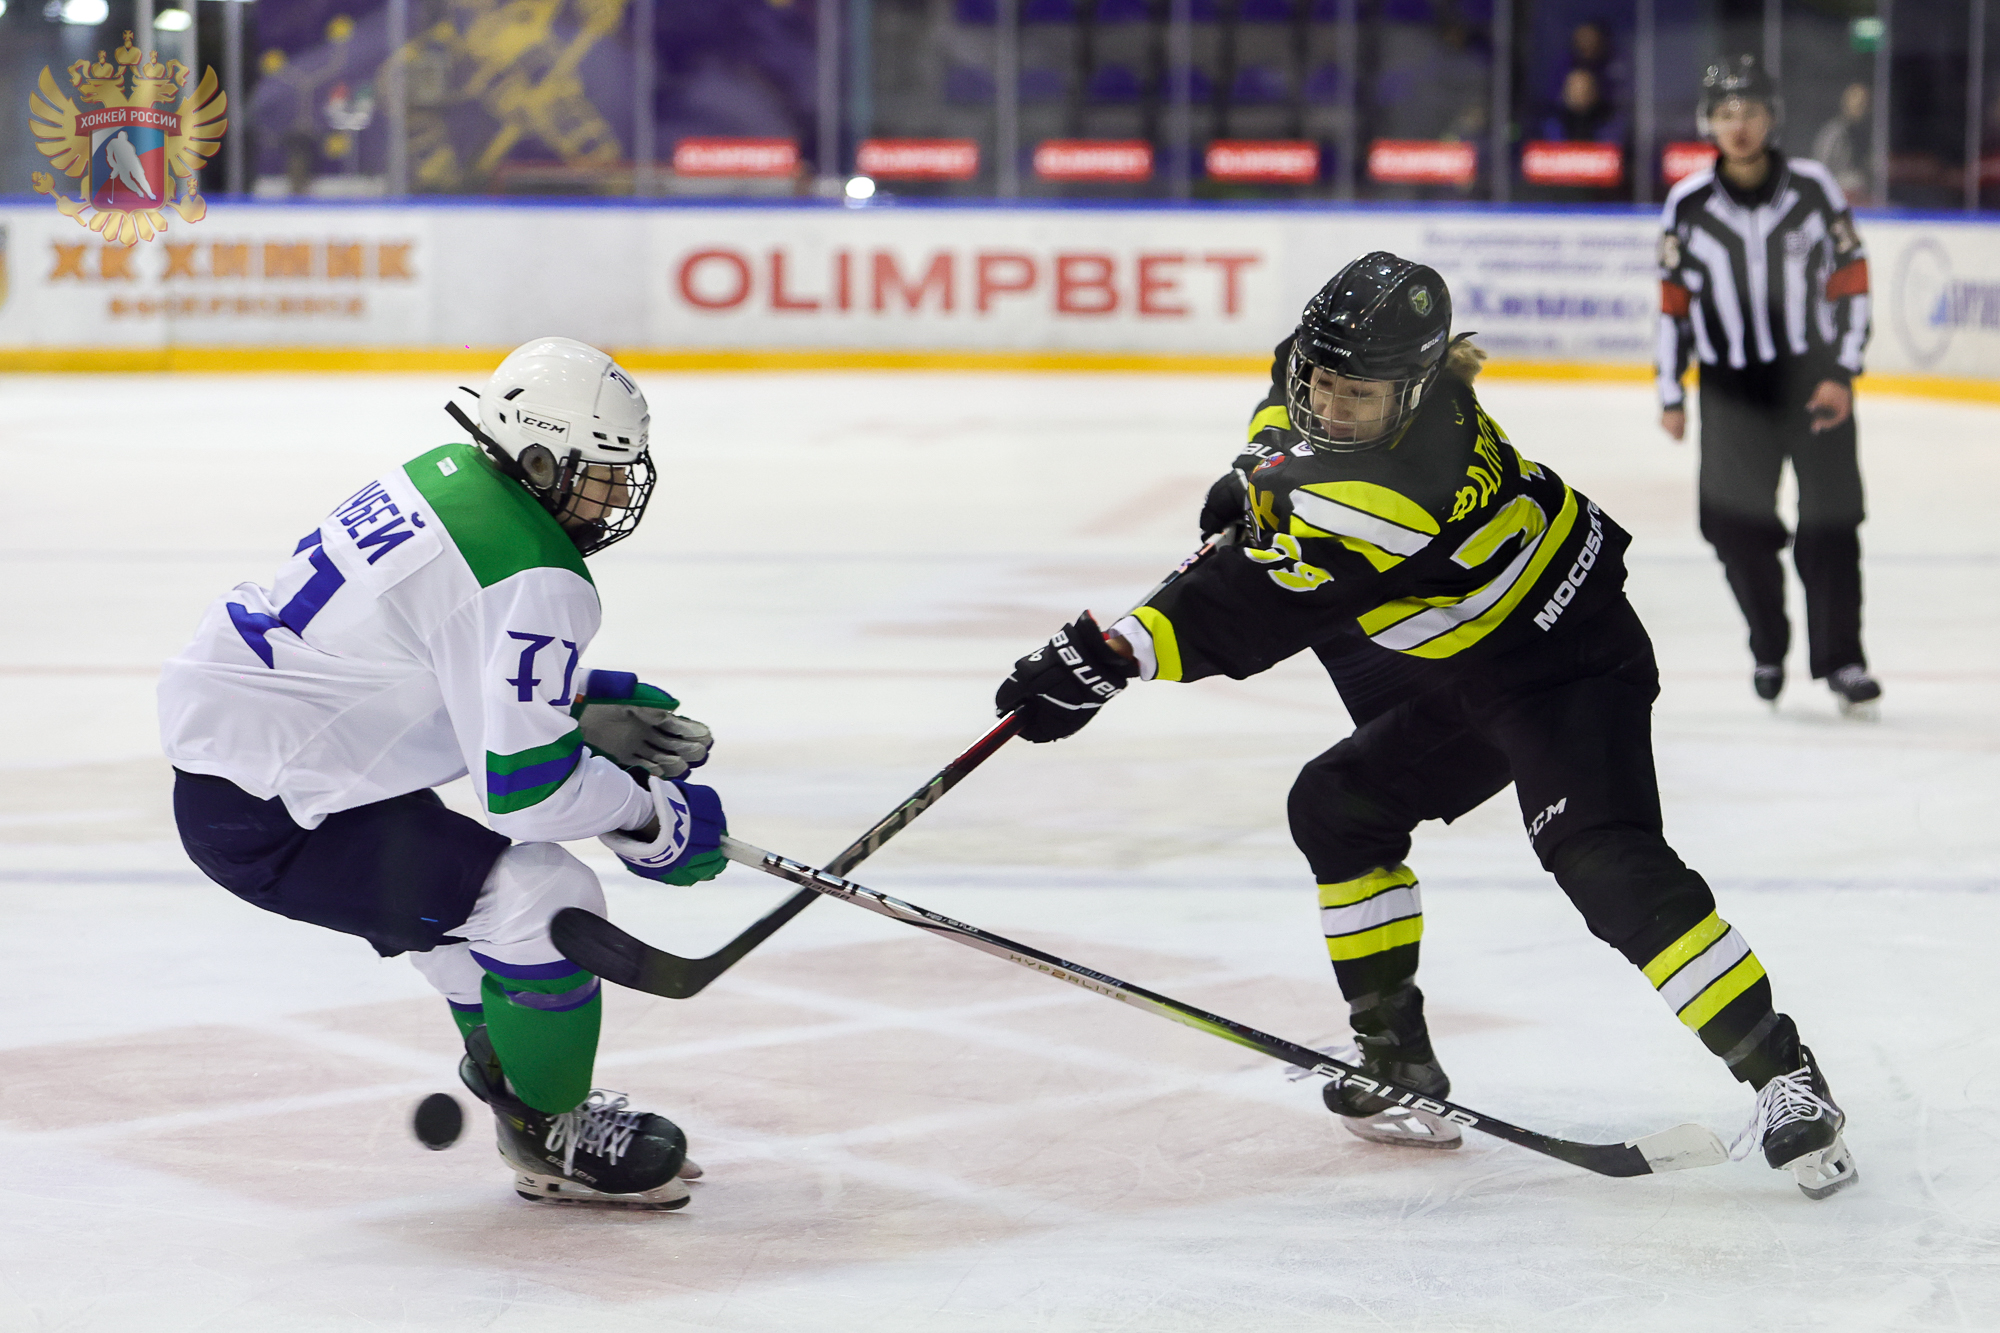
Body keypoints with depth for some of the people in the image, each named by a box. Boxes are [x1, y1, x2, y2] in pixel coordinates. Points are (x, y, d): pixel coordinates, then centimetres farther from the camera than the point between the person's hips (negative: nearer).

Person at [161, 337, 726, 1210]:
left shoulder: (445, 478, 8)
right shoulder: (535, 581, -21)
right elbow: (522, 790, -22)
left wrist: (585, 710, 14)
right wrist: (653, 817, -6)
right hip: (266, 821, -10)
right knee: (551, 901, -12)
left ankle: (505, 1067, 48)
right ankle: (549, 1142, 7)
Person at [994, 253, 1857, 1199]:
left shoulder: (1392, 495, -35)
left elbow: (1261, 609, -36)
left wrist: (1115, 654, -40)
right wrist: (1260, 471, 13)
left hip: (1570, 665, -11)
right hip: (1467, 673, 11)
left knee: (1606, 864, -26)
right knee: (1337, 807, 11)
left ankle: (1784, 1079, -24)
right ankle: (1396, 1064, 17)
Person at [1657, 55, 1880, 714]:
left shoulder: (1813, 188, -4)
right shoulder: (1687, 205, -2)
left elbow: (1851, 281, 1)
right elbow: (1674, 302, 6)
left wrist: (1842, 374, -6)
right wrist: (1670, 394, 6)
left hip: (1813, 377, -1)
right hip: (1732, 383, 1)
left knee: (1830, 521, -4)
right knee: (1733, 522, -4)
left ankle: (1841, 659, 6)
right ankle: (1768, 647, 18)